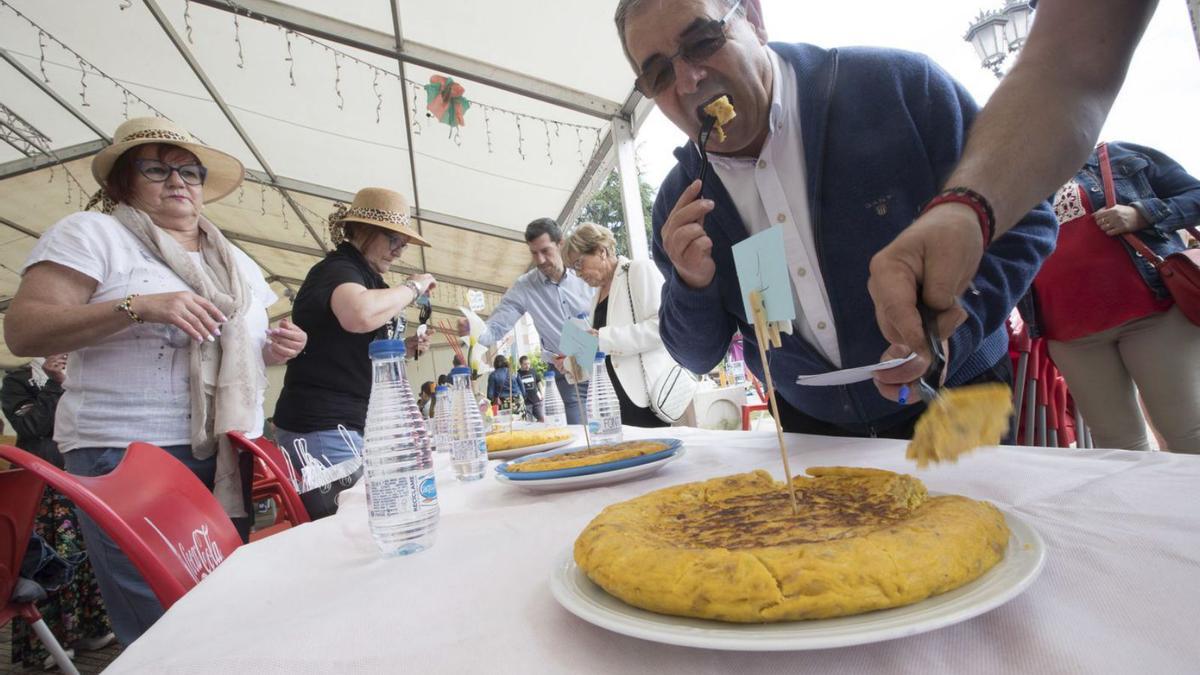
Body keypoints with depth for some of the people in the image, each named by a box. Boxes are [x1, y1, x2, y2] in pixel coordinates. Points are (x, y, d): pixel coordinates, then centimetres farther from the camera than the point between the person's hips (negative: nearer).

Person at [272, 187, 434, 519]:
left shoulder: (360, 274, 20)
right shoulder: (336, 269, -10)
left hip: (348, 425, 10)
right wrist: (414, 286, -19)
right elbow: (361, 314, -37)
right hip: (324, 426, -10)